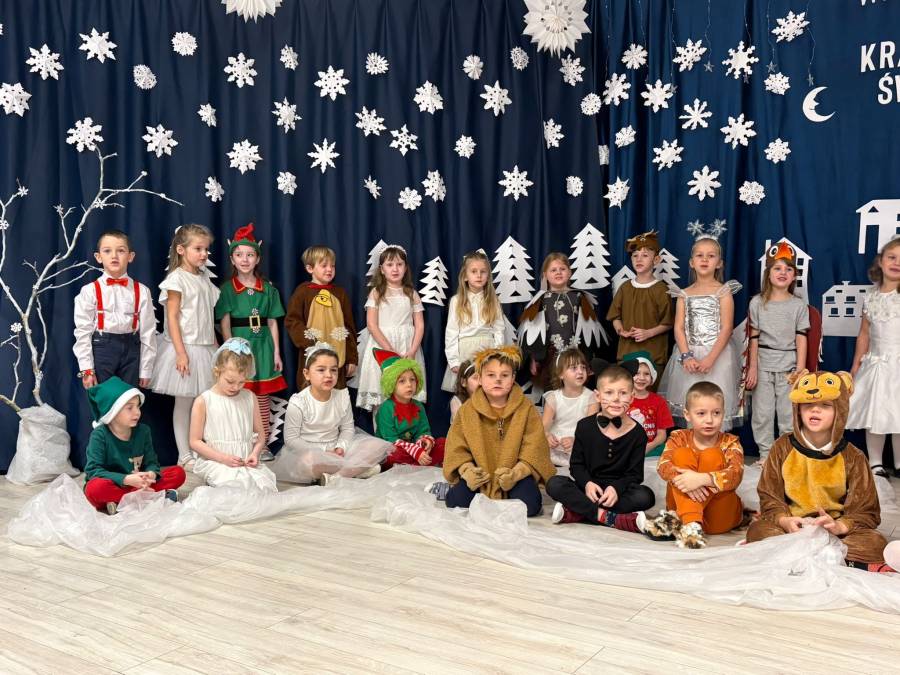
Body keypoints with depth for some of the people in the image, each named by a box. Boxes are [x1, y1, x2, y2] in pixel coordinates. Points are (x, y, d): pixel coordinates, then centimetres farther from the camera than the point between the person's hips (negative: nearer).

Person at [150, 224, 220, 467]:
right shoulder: (177, 278, -10)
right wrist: (181, 353, -19)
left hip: (206, 347, 7)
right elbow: (171, 318, -13)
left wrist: (216, 347, 15)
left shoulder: (204, 277, 11)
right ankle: (184, 456, 10)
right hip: (185, 347, -7)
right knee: (184, 402, 2)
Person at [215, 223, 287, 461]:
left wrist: (276, 352, 4)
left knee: (263, 396, 6)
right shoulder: (227, 288, 0)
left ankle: (263, 445, 15)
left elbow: (272, 322, 8)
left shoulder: (268, 288, 7)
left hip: (263, 345, 2)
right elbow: (225, 323, -3)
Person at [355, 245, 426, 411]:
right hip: (381, 345, -2)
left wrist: (412, 351, -10)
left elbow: (419, 325, 5)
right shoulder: (376, 293, 3)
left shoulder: (412, 294, 9)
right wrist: (391, 351, -14)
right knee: (380, 397, -4)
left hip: (407, 348, 2)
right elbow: (372, 325, -5)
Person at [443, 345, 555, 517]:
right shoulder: (467, 410, 1)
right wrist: (468, 471, -19)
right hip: (480, 476, 1)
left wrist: (515, 473, -24)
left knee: (529, 505, -27)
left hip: (515, 474, -1)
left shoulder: (526, 409, -3)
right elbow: (457, 448, 0)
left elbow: (533, 449, -8)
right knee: (455, 501, -22)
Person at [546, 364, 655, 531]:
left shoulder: (637, 433, -3)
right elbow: (576, 463, 3)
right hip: (589, 488, 1)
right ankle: (608, 517, -31)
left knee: (645, 496, -30)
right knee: (554, 484, -23)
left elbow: (635, 473, -3)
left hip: (619, 490, 0)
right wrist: (587, 483, -18)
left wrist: (616, 488, -22)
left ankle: (574, 512, -31)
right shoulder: (585, 426, 0)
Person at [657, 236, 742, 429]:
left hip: (717, 355, -3)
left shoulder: (723, 292, 2)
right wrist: (686, 357, -13)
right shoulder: (684, 294, 10)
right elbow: (679, 328, 3)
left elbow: (726, 329, -6)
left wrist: (710, 359, -18)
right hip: (689, 356, 3)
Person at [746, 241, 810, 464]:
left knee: (788, 413, 4)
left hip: (789, 366, 0)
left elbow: (801, 340, -1)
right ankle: (765, 454, 17)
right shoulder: (757, 303, 1)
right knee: (762, 413, 5)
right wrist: (752, 368, -1)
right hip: (763, 365, 0)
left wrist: (800, 371, -6)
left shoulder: (799, 306, 1)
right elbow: (754, 338, 2)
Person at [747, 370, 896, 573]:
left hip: (835, 529, 0)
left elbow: (865, 510, 0)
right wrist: (785, 520, -20)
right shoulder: (783, 448, 4)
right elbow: (769, 497, 2)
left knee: (875, 543, -27)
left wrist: (838, 526, -22)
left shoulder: (852, 457, 4)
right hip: (792, 526, 0)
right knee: (757, 530, -29)